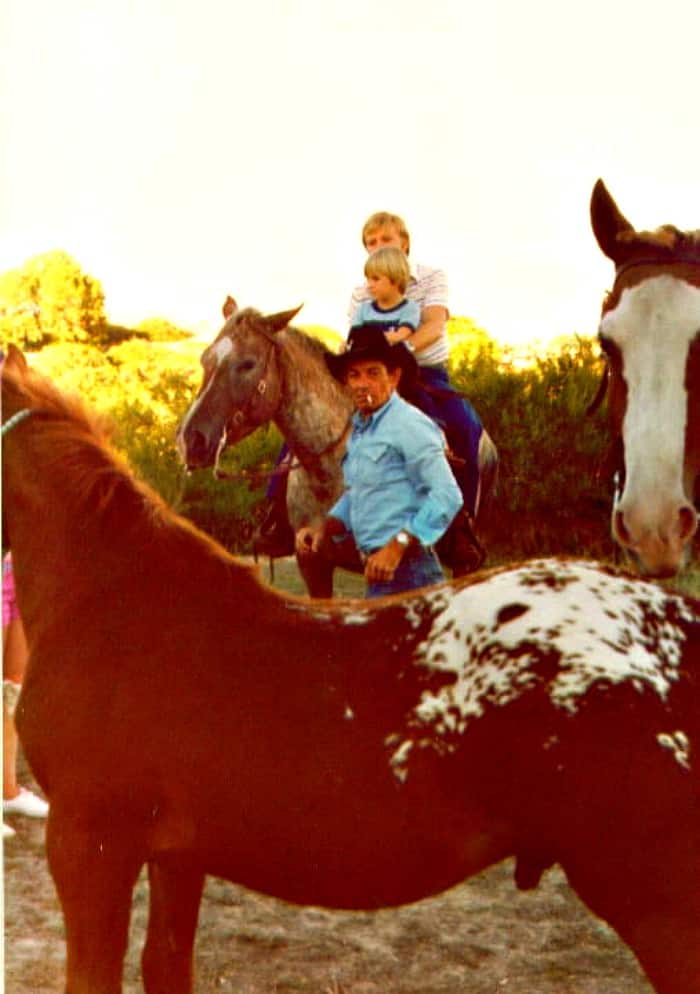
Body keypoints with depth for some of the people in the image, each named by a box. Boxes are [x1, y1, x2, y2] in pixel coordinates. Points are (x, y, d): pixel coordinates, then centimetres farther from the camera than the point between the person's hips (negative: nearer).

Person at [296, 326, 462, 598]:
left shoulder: (409, 425, -14)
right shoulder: (359, 428, 14)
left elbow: (446, 496, -22)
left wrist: (397, 547, -25)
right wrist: (324, 529, 6)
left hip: (406, 569, -9)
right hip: (379, 569, 9)